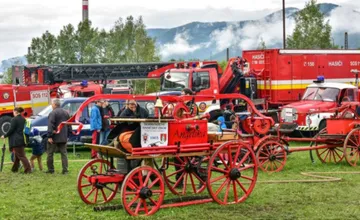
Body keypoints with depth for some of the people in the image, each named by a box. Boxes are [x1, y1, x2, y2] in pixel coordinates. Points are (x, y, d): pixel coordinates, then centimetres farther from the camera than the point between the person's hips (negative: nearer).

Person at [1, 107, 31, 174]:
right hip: (21, 139, 8)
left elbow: (11, 130, -15)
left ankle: (28, 169, -9)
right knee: (17, 155, 17)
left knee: (21, 156, -5)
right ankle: (14, 169, 26)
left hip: (16, 140, -8)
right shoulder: (23, 119, 10)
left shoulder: (14, 119, -14)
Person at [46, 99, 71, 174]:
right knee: (64, 153, 7)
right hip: (63, 138, 6)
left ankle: (50, 169, 10)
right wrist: (67, 134, 18)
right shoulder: (66, 113, 11)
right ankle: (65, 170, 2)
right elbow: (69, 125, 15)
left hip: (54, 138, -6)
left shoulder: (53, 113, -13)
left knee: (50, 154, 6)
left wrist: (49, 136, -19)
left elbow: (50, 126, -20)